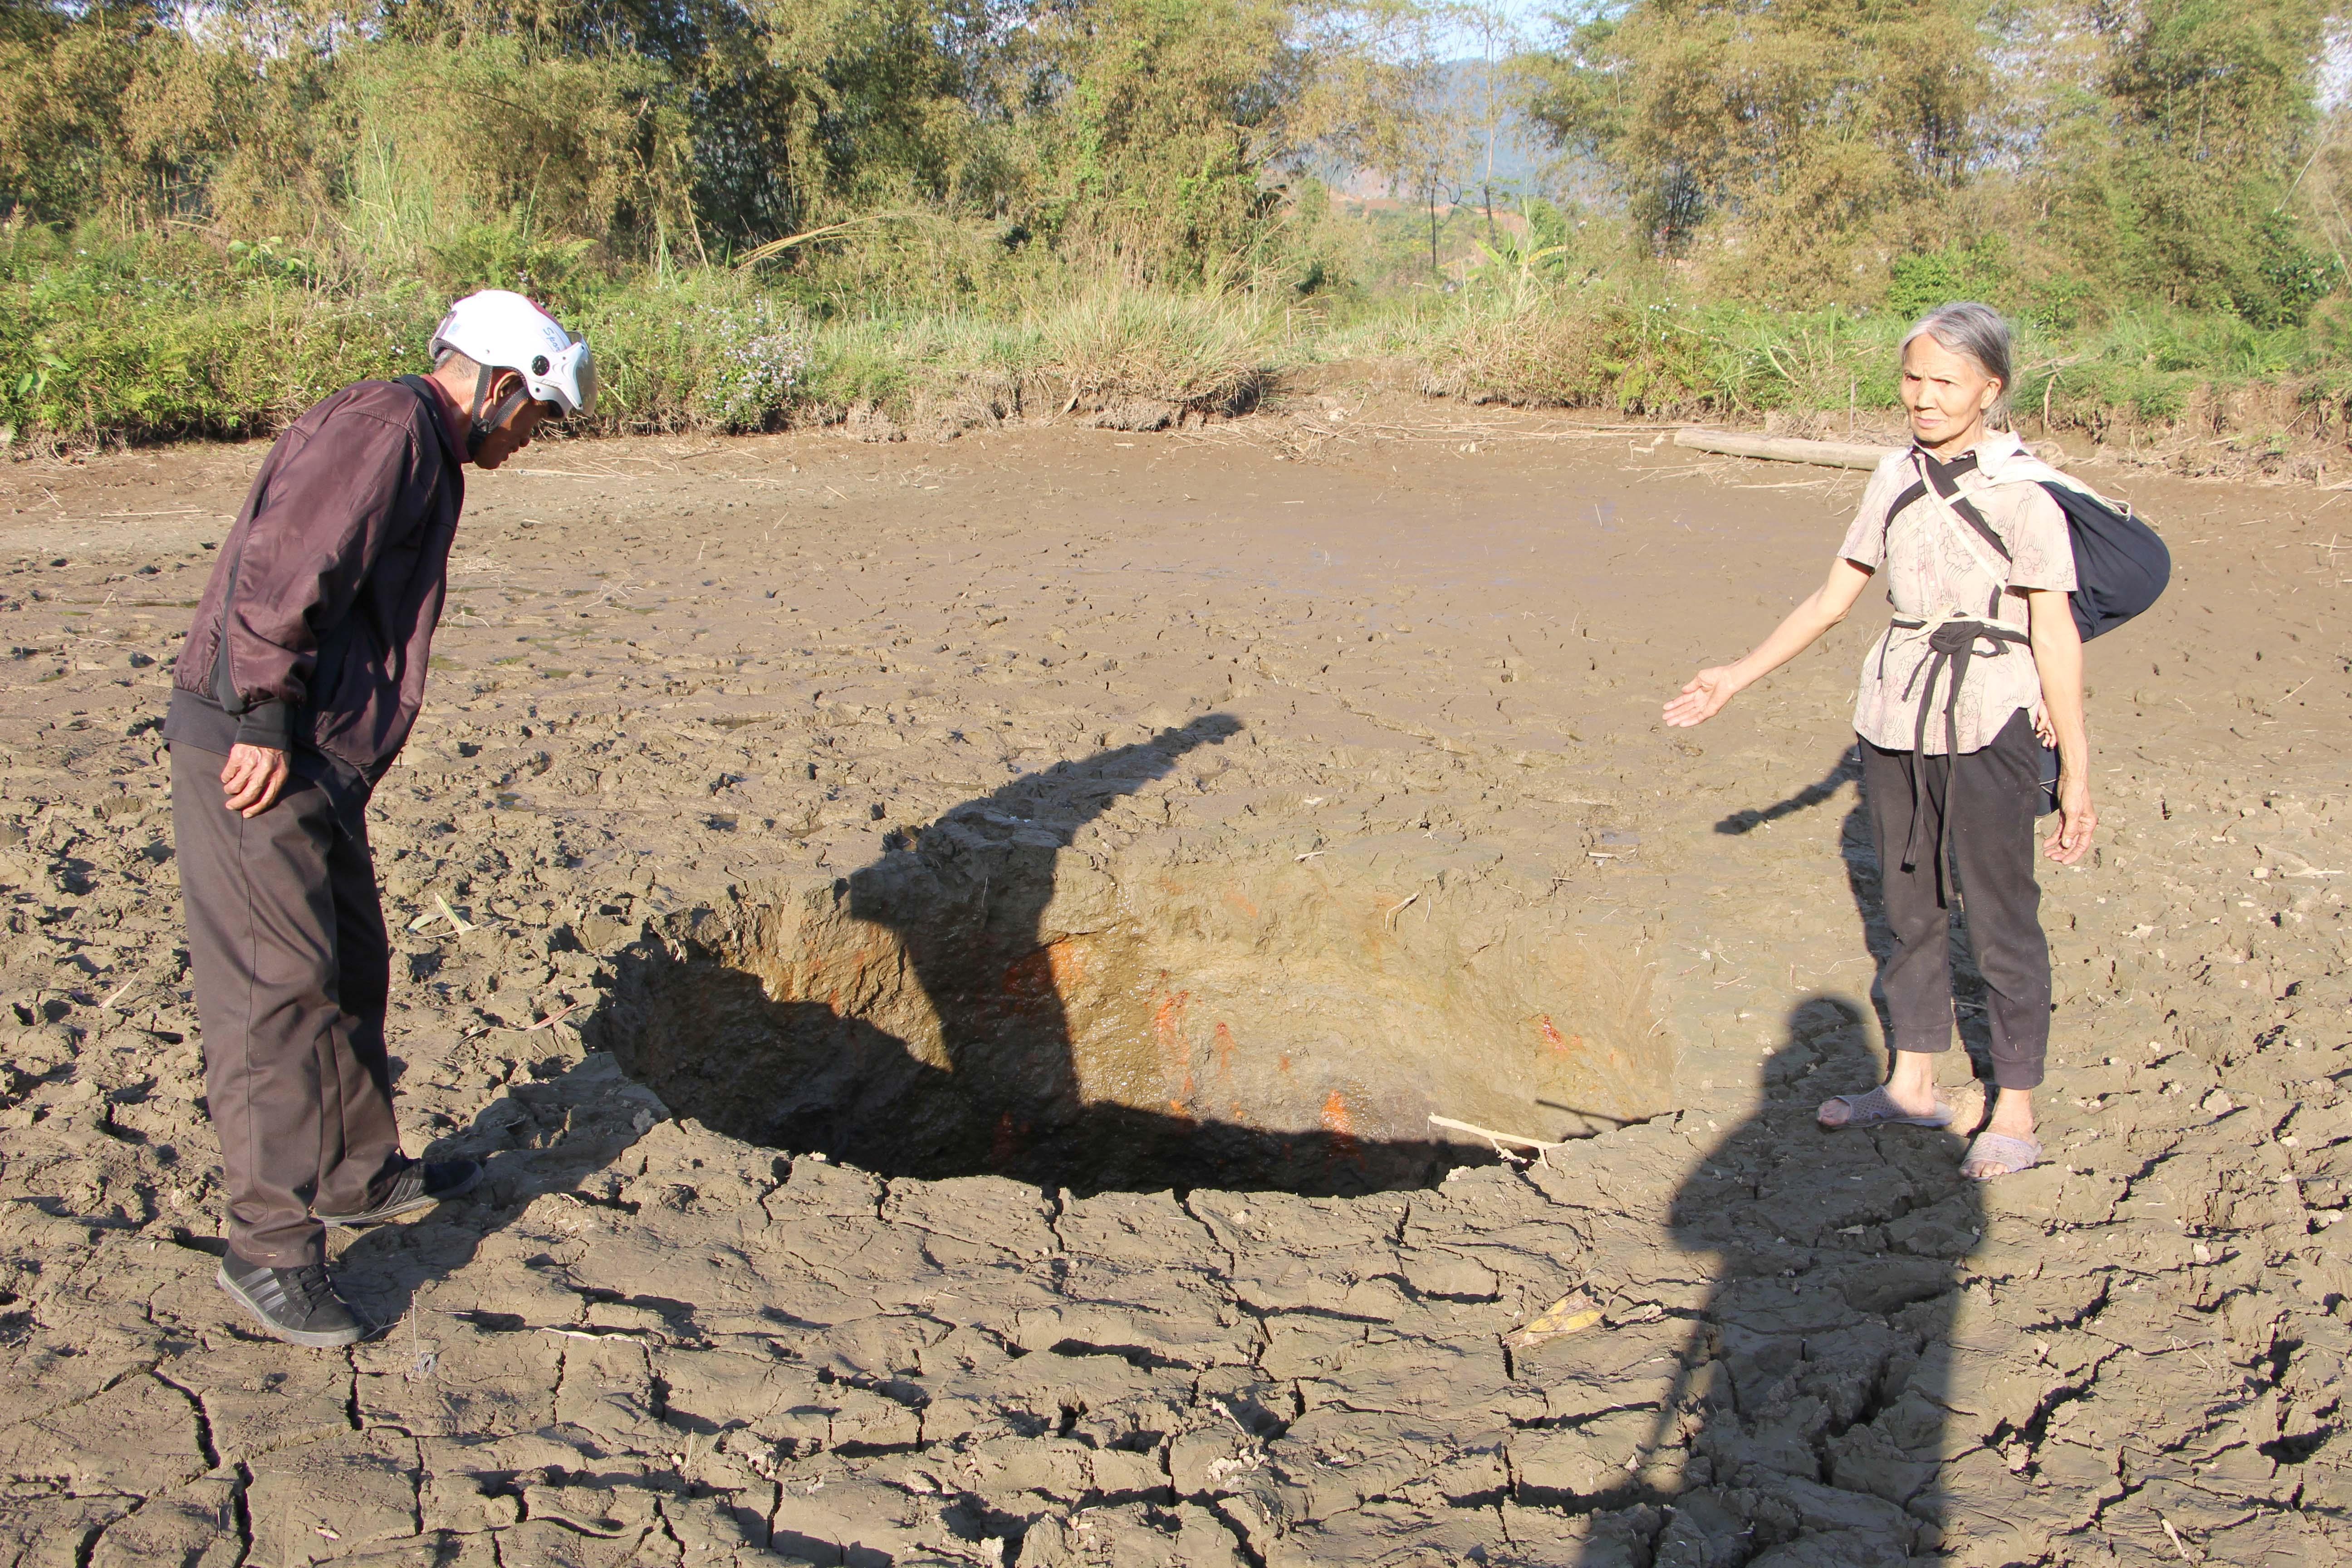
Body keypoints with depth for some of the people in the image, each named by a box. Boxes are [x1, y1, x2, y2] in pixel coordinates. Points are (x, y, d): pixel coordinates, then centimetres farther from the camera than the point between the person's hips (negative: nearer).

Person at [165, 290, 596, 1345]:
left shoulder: (421, 454, 21)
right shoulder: (388, 425, -13)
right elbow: (281, 567, -24)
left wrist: (294, 734, 20)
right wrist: (266, 722, -23)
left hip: (316, 755, 11)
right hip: (255, 753, -11)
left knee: (348, 969, 18)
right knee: (275, 986, -8)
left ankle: (362, 1175, 33)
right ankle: (272, 1246, -1)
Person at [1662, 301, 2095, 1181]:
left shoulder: (2020, 495, -10)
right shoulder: (1895, 481, 6)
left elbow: (2056, 639, -10)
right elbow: (1832, 600, 14)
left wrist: (2076, 774, -11)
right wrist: (1738, 678, 12)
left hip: (1989, 722, -6)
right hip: (1894, 713, 6)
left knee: (2000, 918, 2)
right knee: (1909, 905, 15)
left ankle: (2016, 1114, 15)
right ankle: (1914, 1085, 29)